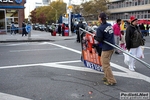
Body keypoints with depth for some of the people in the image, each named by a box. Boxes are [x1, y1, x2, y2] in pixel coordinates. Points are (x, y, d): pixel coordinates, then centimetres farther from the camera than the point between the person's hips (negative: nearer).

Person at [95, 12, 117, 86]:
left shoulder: (100, 28, -18)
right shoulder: (110, 25, 6)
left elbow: (99, 40, -15)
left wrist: (95, 36, 5)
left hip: (106, 48, -8)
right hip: (112, 47, 9)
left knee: (105, 65, 0)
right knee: (106, 63, 21)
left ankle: (111, 81, 2)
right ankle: (107, 77, 30)